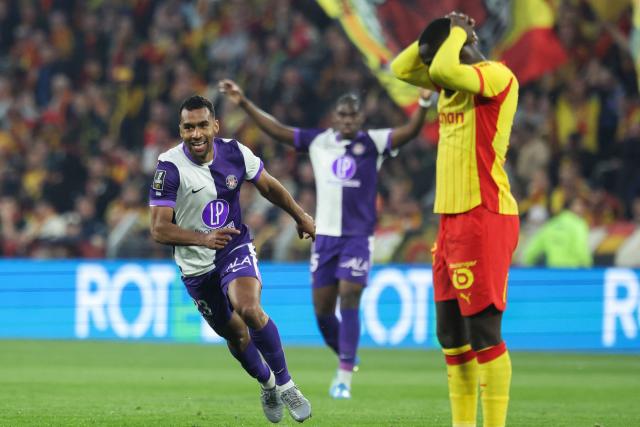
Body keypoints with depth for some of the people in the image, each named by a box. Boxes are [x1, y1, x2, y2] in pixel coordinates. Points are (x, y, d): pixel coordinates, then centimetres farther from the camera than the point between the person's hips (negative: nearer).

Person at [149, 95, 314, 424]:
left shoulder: (234, 152, -12)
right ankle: (267, 383, 42)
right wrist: (203, 239, -42)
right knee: (235, 334, 12)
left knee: (248, 309, -28)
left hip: (235, 249, 0)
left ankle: (285, 384, -12)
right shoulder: (170, 166, -21)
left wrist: (301, 216, 20)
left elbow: (268, 186, 9)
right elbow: (159, 229, -26)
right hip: (196, 265, 0)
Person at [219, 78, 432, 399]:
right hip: (325, 234, 3)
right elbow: (277, 130, 6)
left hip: (358, 235, -3)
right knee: (322, 308, 5)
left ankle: (344, 378, -10)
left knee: (349, 298, -13)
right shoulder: (318, 141, 6)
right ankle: (345, 359, 30)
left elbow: (410, 131, -14)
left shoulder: (373, 143, -2)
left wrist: (424, 103, -32)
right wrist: (244, 104, 0)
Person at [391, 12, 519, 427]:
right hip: (452, 217, 10)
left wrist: (457, 33, -11)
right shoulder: (453, 83, 15)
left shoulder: (497, 76, -12)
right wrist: (439, 35, 11)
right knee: (450, 330, 11)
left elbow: (444, 68, -29)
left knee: (482, 328, -11)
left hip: (484, 217, -10)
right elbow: (402, 68, 23)